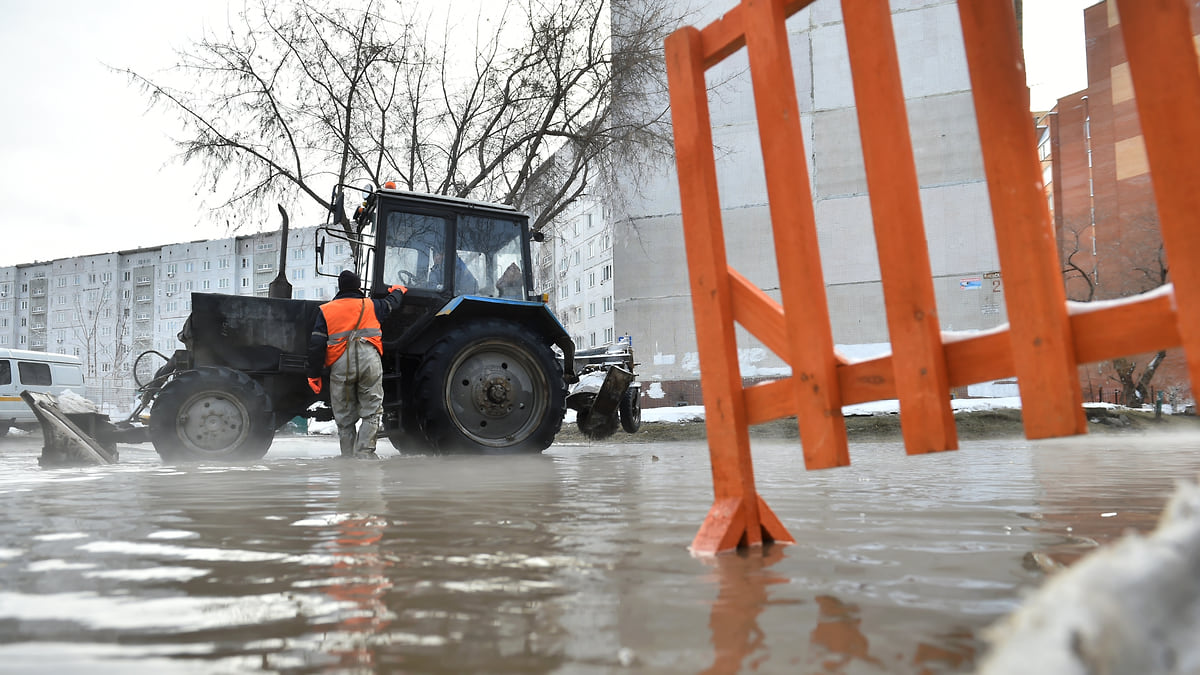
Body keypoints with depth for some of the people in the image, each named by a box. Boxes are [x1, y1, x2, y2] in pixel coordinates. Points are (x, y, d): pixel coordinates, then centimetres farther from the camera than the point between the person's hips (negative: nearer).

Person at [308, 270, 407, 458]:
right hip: (370, 362, -1)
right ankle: (364, 454, -8)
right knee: (371, 413, 4)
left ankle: (348, 459, 14)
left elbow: (316, 345, 3)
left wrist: (314, 374, 7)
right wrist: (398, 291, 56)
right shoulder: (370, 306, 12)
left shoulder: (325, 310, 10)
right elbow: (390, 303, 34)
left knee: (344, 418, 10)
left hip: (340, 367, 1)